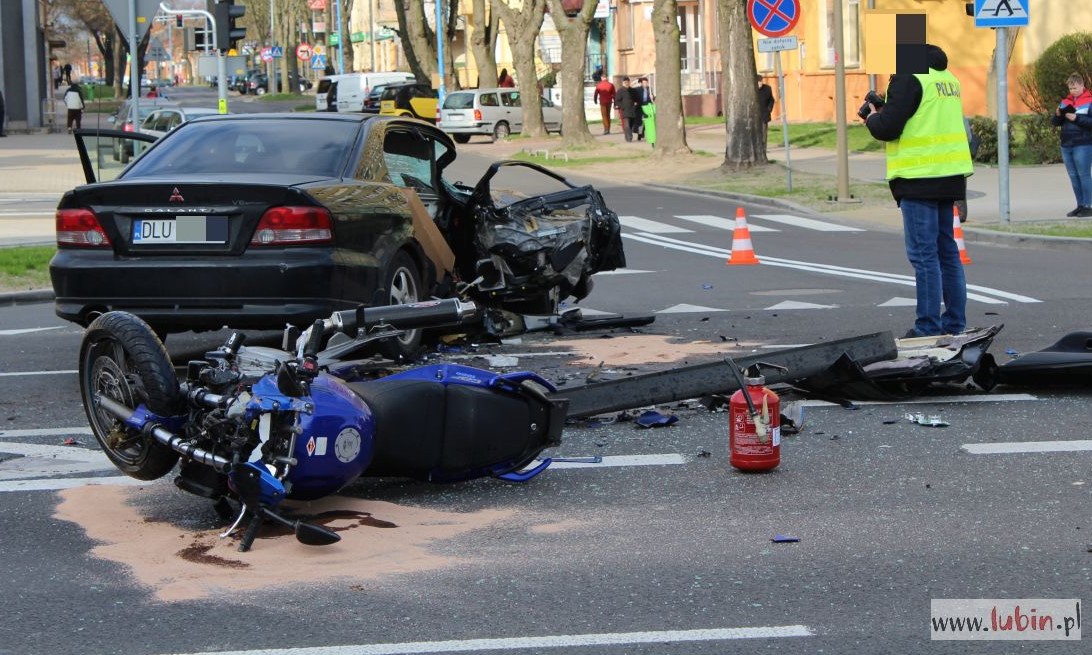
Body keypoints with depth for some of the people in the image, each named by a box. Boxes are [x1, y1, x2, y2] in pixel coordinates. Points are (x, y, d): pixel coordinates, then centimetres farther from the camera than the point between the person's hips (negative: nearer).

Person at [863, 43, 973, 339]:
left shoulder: (909, 77, -12)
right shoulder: (947, 78, 15)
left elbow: (888, 128, -15)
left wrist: (872, 118, 6)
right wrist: (885, 113, 17)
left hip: (920, 177, -9)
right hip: (949, 174, 9)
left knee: (923, 253, -6)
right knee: (946, 250, 14)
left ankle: (928, 326, -5)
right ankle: (954, 321, 18)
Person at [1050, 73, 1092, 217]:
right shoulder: (1065, 102, 13)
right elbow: (1055, 123, 12)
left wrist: (1076, 118, -20)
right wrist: (1058, 115, -8)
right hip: (1066, 146, 6)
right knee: (1073, 177, 8)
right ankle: (1080, 205, 14)